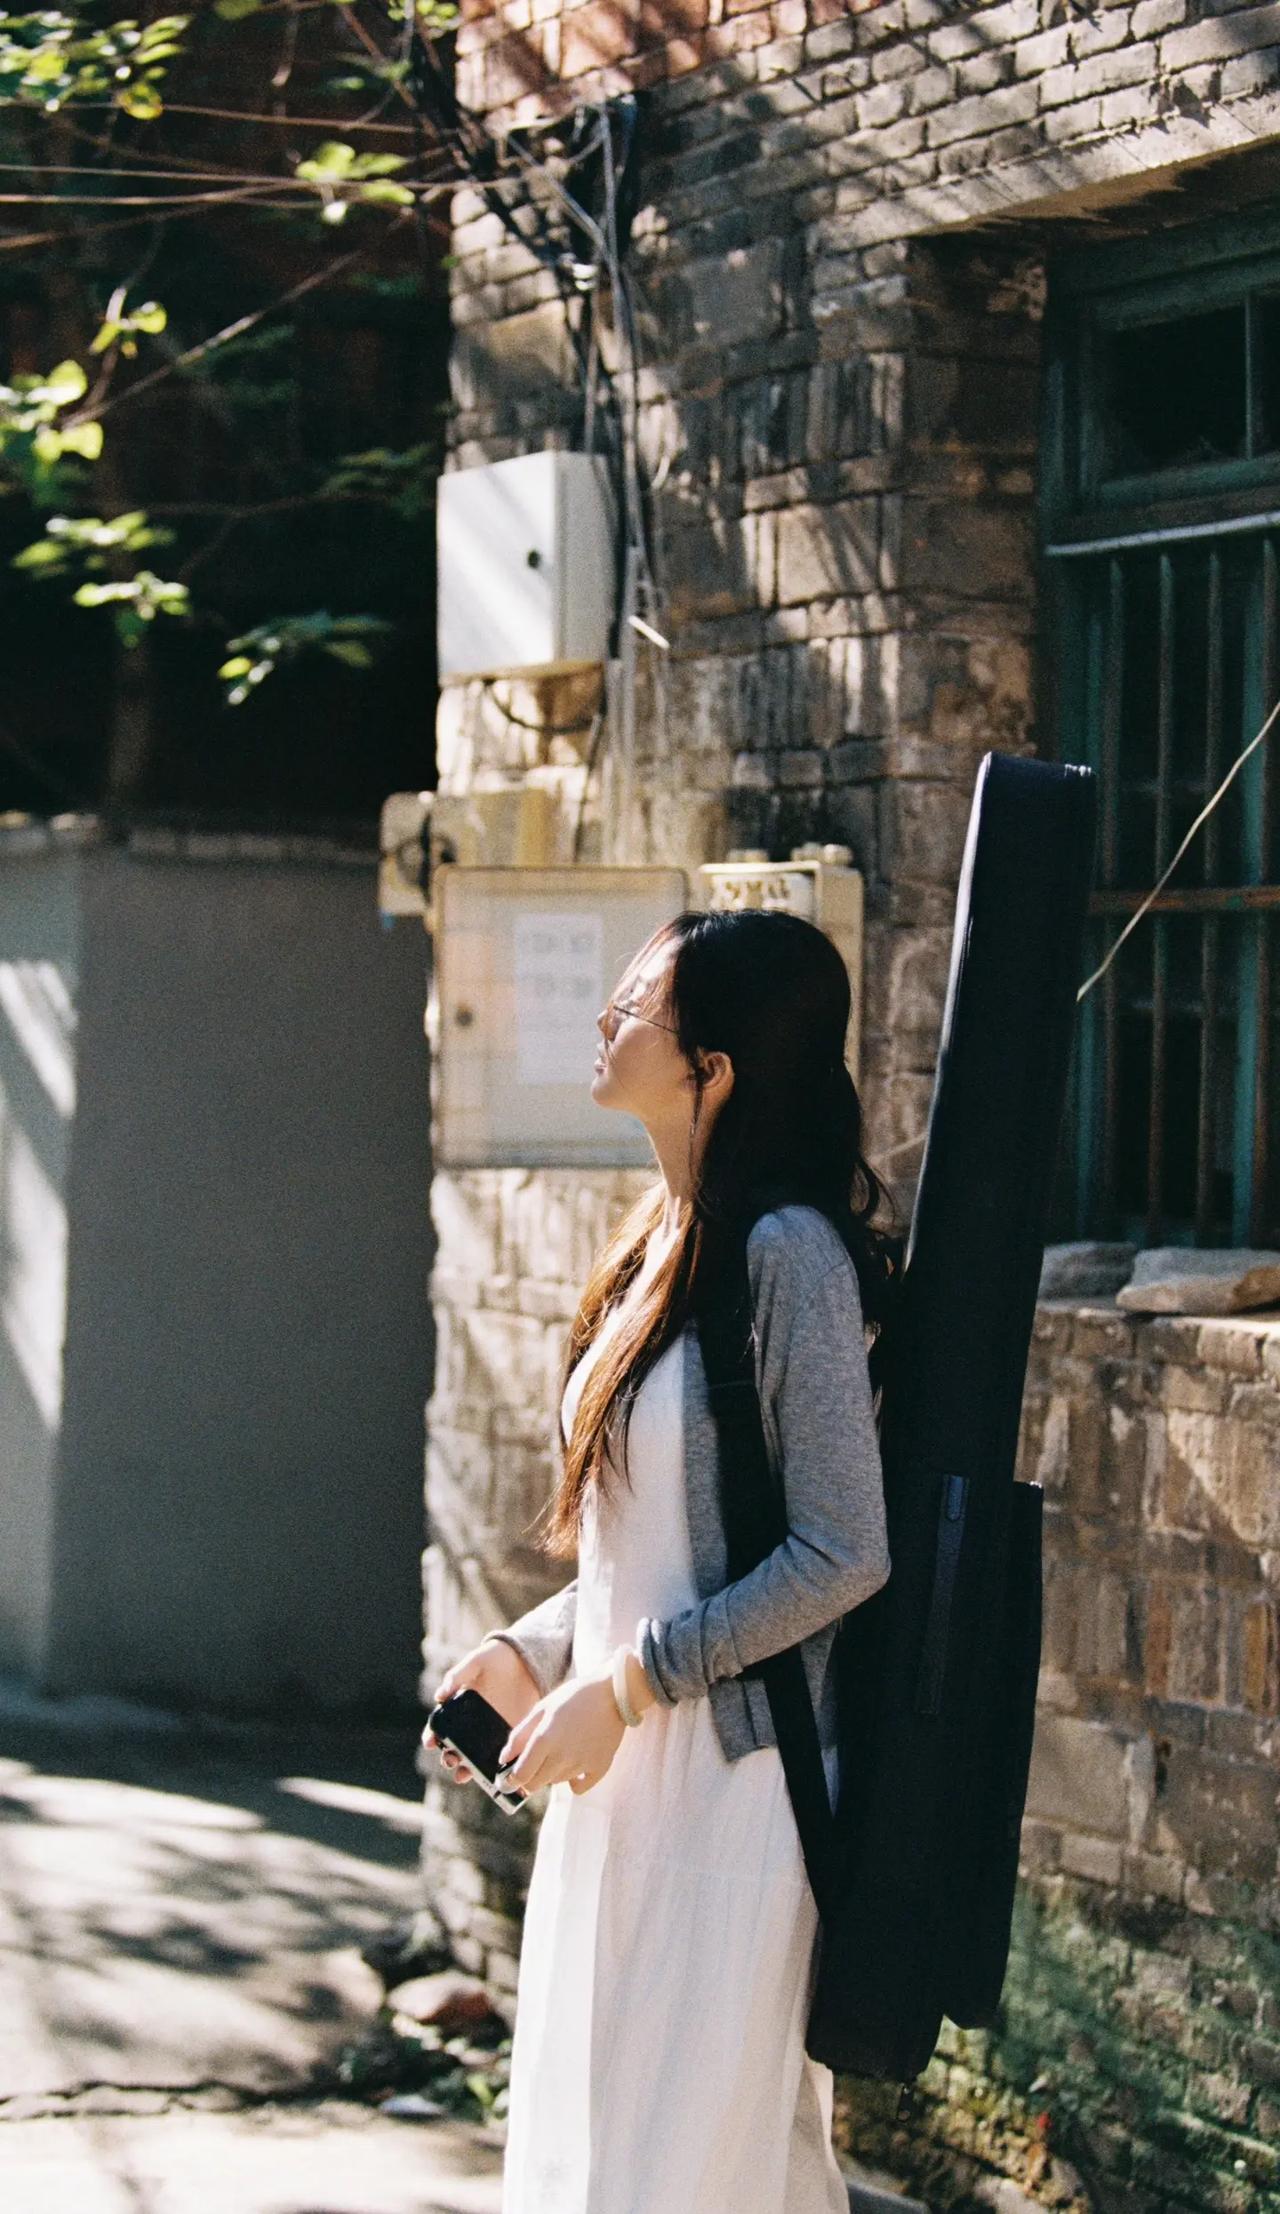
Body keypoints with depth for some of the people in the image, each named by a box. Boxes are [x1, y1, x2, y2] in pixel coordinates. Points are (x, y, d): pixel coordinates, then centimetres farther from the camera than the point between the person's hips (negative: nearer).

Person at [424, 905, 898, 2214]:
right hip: (618, 1775, 9)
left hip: (728, 1785, -9)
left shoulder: (787, 1253, -16)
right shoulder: (664, 1247, 11)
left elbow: (841, 1557, -19)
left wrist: (627, 1685, -16)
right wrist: (528, 1655, 5)